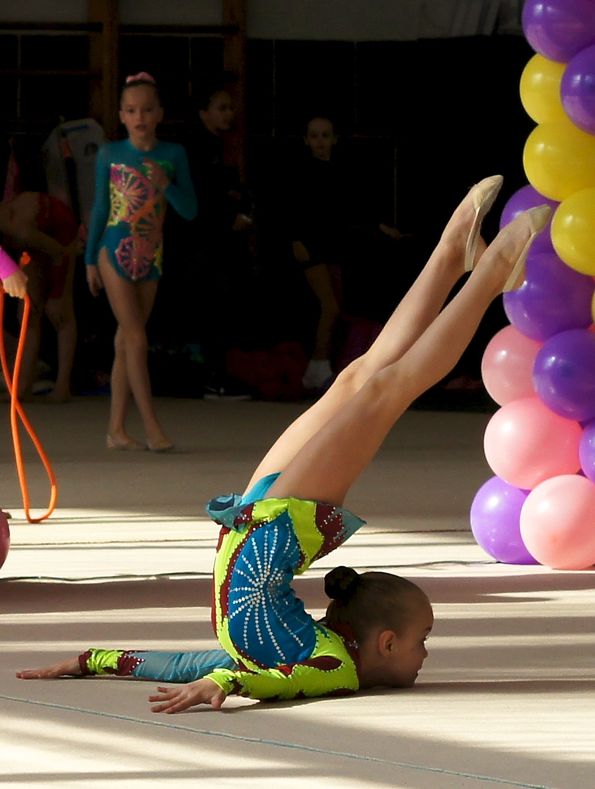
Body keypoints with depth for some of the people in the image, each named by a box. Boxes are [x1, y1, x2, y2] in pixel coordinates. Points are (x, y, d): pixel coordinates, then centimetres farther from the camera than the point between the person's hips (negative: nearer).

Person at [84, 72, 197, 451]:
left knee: (127, 341, 7)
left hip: (152, 256, 3)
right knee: (136, 338, -10)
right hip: (116, 252, -3)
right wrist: (90, 260, 6)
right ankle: (153, 427, -13)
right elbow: (100, 208, 5)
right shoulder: (110, 154, -1)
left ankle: (117, 429, 9)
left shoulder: (173, 155, 2)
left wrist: (165, 184, -17)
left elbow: (190, 210, 0)